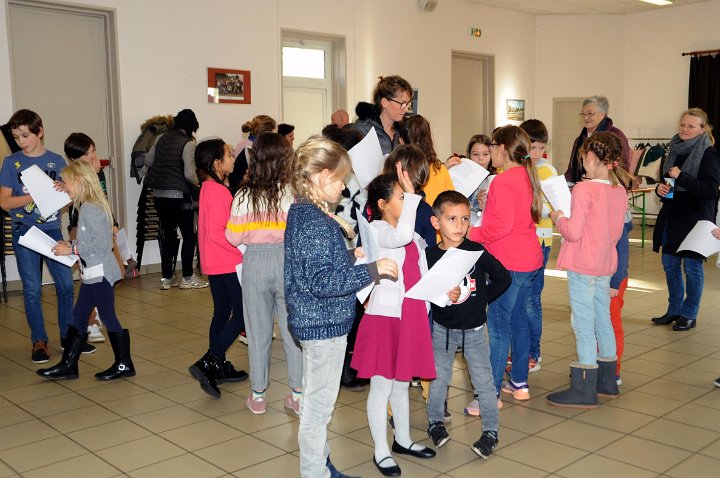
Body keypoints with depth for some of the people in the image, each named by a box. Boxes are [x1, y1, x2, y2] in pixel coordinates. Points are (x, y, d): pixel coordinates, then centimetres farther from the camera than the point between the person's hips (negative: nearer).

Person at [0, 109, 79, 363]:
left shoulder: (57, 161, 5)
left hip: (52, 229, 1)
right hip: (24, 231, -1)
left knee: (66, 285, 2)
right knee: (32, 289, 2)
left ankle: (68, 335, 18)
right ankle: (39, 341, 14)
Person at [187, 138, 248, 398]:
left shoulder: (209, 187, 11)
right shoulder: (218, 191, -19)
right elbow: (217, 232, -24)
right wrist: (244, 250, -18)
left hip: (214, 263, 10)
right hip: (229, 263, -10)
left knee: (222, 312, 16)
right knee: (242, 315, -4)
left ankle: (220, 367, 24)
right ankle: (207, 363, -9)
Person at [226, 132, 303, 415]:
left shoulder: (243, 196, -6)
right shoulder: (293, 193, -11)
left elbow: (233, 237, -2)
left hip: (255, 261, 1)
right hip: (287, 261, -1)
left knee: (258, 329, 12)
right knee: (293, 328, 11)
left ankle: (257, 395, 22)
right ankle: (297, 394, 17)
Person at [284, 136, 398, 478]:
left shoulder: (302, 212, 8)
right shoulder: (316, 222, -22)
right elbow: (320, 280, -28)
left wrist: (339, 230, 9)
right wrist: (371, 271, -26)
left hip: (313, 321, 10)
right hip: (324, 322, -10)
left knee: (316, 400, 21)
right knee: (319, 405, 3)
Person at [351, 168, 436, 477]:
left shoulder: (413, 233, 12)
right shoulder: (377, 230, -13)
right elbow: (401, 236, -36)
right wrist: (411, 195, -29)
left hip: (412, 316, 7)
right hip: (385, 316, -7)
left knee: (402, 384, 20)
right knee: (382, 387, 3)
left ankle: (403, 440, 35)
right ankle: (381, 451, 15)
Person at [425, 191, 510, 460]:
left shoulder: (476, 251, -10)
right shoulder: (430, 255, -9)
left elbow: (503, 278, -2)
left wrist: (482, 298, -6)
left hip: (474, 329, -1)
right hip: (442, 328, 1)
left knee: (483, 381, 5)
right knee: (438, 379, 12)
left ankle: (491, 431, 19)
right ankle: (435, 422, 33)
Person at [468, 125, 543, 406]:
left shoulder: (503, 181, -17)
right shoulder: (527, 176, 13)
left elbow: (501, 225, -24)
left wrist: (472, 234, -12)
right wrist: (488, 204, 11)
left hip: (509, 263, -10)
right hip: (529, 259, 10)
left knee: (498, 326, -6)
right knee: (517, 319, 17)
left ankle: (492, 393, -2)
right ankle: (520, 383, 27)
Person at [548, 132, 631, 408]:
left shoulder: (584, 189, -18)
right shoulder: (620, 190, 5)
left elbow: (573, 232, -20)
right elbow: (616, 233, 12)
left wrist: (559, 219, -3)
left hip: (582, 265, -8)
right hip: (605, 264, 8)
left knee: (583, 323, -2)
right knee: (603, 320, 17)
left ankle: (584, 390, 4)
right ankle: (607, 381, 30)